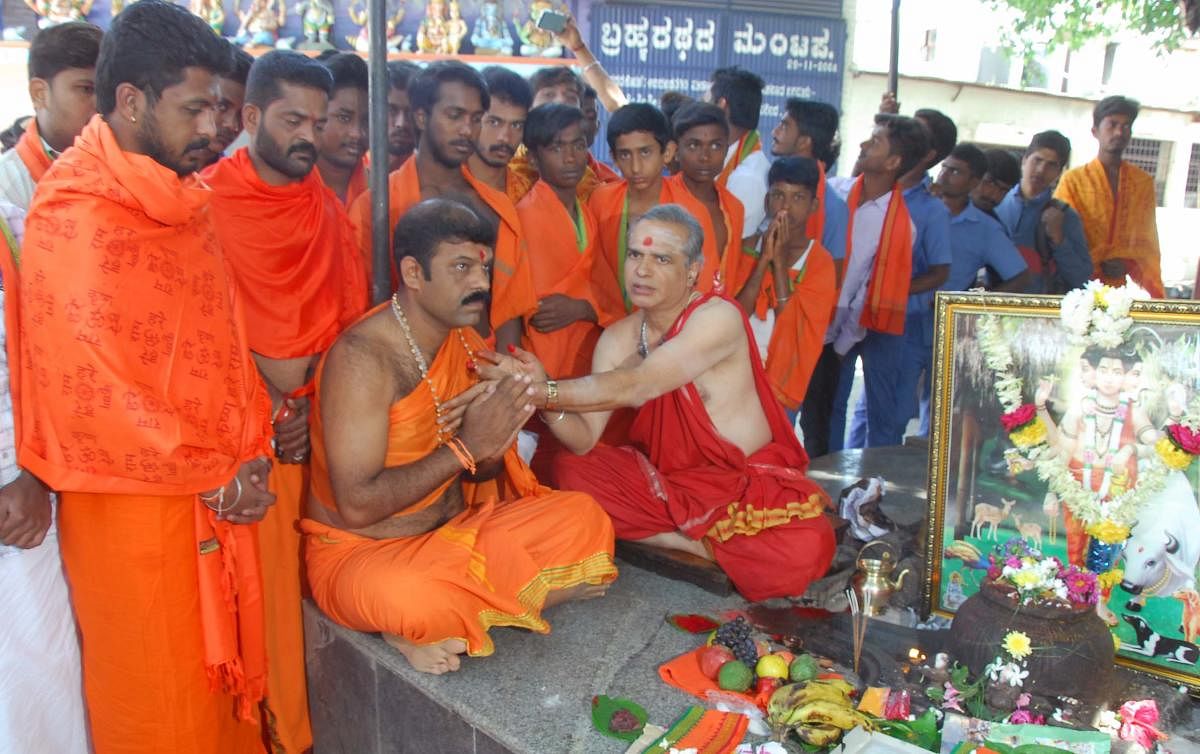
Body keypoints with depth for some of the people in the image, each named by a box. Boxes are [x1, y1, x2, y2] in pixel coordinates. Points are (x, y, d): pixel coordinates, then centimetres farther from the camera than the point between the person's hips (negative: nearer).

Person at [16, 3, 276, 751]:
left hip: (215, 494, 7)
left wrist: (253, 448, 0)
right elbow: (96, 395, -21)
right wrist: (219, 477, -13)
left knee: (222, 673, 20)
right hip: (135, 503, -7)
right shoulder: (76, 220, -18)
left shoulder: (184, 201, 8)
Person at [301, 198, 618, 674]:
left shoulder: (467, 344, 2)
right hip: (360, 553, -7)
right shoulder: (363, 357, -21)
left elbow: (479, 473, 8)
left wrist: (491, 443, -17)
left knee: (582, 518, -6)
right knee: (403, 595, -41)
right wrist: (465, 447, -25)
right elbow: (357, 506, -25)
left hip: (453, 533, 8)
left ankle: (425, 626, -8)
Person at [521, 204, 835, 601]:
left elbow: (634, 387, -30)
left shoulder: (718, 316, -18)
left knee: (804, 551, -34)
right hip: (666, 482, 5)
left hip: (750, 483, -5)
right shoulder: (617, 339, 1)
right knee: (570, 470, -17)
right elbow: (585, 439, -7)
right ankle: (696, 543, -11)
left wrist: (542, 391, -35)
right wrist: (546, 400, -27)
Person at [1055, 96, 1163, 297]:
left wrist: (1129, 265, -5)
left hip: (1130, 289, 2)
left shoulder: (1145, 182, 12)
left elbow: (1149, 242, 14)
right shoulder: (1073, 180, 4)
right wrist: (1098, 265, -12)